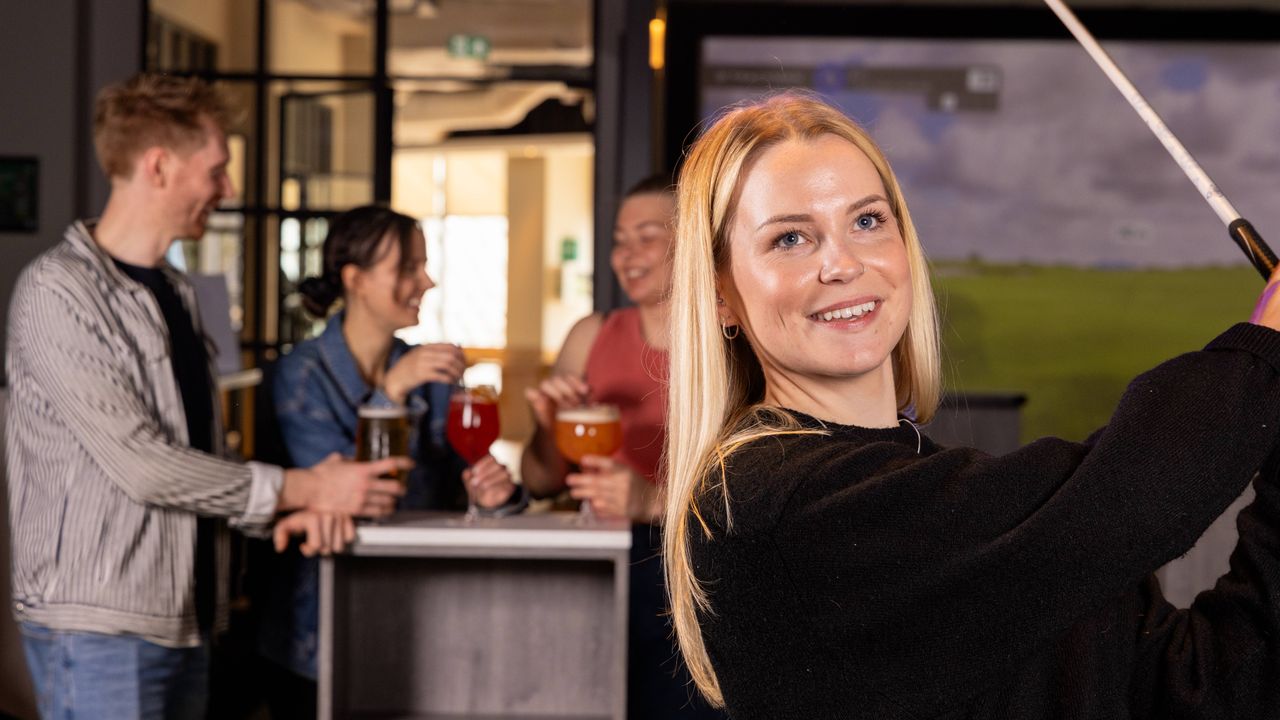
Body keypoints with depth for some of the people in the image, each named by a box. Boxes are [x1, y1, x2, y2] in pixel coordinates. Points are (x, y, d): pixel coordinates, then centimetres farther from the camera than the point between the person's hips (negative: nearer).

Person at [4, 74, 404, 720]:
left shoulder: (173, 294, 16)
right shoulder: (56, 292, -11)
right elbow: (140, 462, -18)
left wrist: (282, 513, -3)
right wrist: (301, 488, -12)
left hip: (184, 620, 8)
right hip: (97, 624, -8)